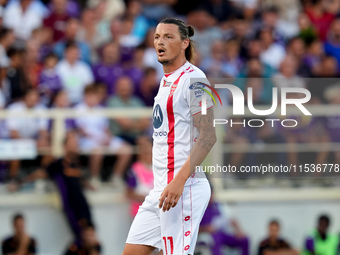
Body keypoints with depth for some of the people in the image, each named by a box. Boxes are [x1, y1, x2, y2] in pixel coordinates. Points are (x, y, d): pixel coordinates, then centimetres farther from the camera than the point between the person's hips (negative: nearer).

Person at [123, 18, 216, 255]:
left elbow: (208, 136, -17)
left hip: (183, 189, -10)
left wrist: (179, 181, -25)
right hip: (160, 188, 10)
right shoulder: (167, 80, 18)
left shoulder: (192, 78, -10)